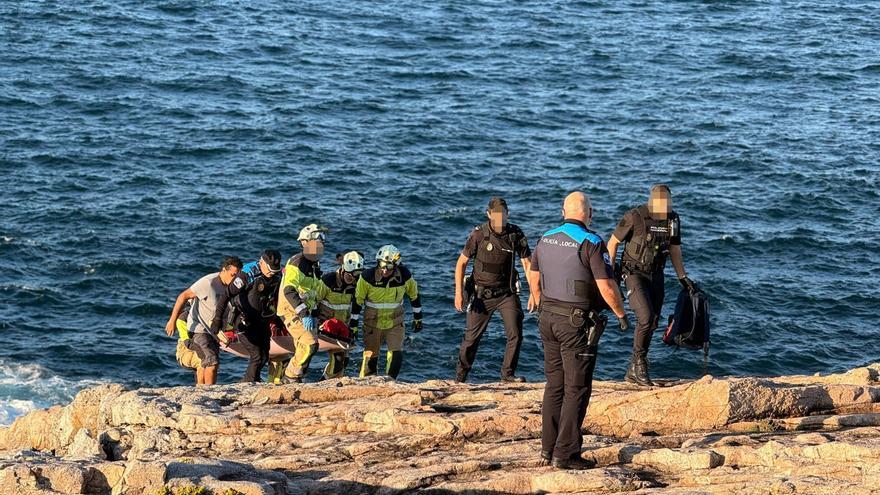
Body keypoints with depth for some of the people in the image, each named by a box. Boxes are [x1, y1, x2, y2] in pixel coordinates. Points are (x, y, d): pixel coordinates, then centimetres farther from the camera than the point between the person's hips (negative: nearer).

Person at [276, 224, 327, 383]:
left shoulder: (315, 265, 12)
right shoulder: (296, 263, -19)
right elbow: (289, 291, -32)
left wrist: (313, 315, 19)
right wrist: (304, 314, -39)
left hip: (305, 313, 9)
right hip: (291, 312, -9)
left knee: (303, 349, 11)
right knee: (310, 344, -20)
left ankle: (296, 380, 21)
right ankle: (291, 376, -7)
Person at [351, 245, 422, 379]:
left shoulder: (404, 276, -13)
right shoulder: (368, 277, -17)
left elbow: (414, 295, 5)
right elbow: (357, 300, -6)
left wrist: (417, 318, 12)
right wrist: (354, 324, -2)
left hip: (395, 323, 1)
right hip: (373, 323, -1)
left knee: (396, 355, -11)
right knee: (370, 357, 4)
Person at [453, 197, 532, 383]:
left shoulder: (516, 234, -6)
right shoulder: (479, 234, -12)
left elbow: (527, 263, -3)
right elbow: (461, 263, -6)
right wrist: (459, 292, -13)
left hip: (507, 293, 2)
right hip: (482, 294, -2)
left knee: (515, 334, -6)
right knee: (472, 337, 1)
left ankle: (508, 373, 11)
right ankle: (460, 376, 16)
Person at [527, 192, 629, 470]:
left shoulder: (546, 239, 7)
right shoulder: (590, 243, -14)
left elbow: (533, 276, 21)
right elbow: (606, 287, -18)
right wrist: (621, 314, -2)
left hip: (548, 319, 7)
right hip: (577, 322, -7)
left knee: (554, 385, 15)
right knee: (577, 389, -1)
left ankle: (548, 449, 18)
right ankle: (565, 454, -3)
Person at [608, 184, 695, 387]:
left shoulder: (673, 220, -1)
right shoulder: (634, 217, -17)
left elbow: (675, 250, 12)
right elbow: (612, 243, -6)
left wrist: (683, 278, 10)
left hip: (656, 276, 6)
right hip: (634, 273, -6)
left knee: (652, 323, 6)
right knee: (646, 317, -22)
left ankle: (633, 372, 16)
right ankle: (639, 362, -4)